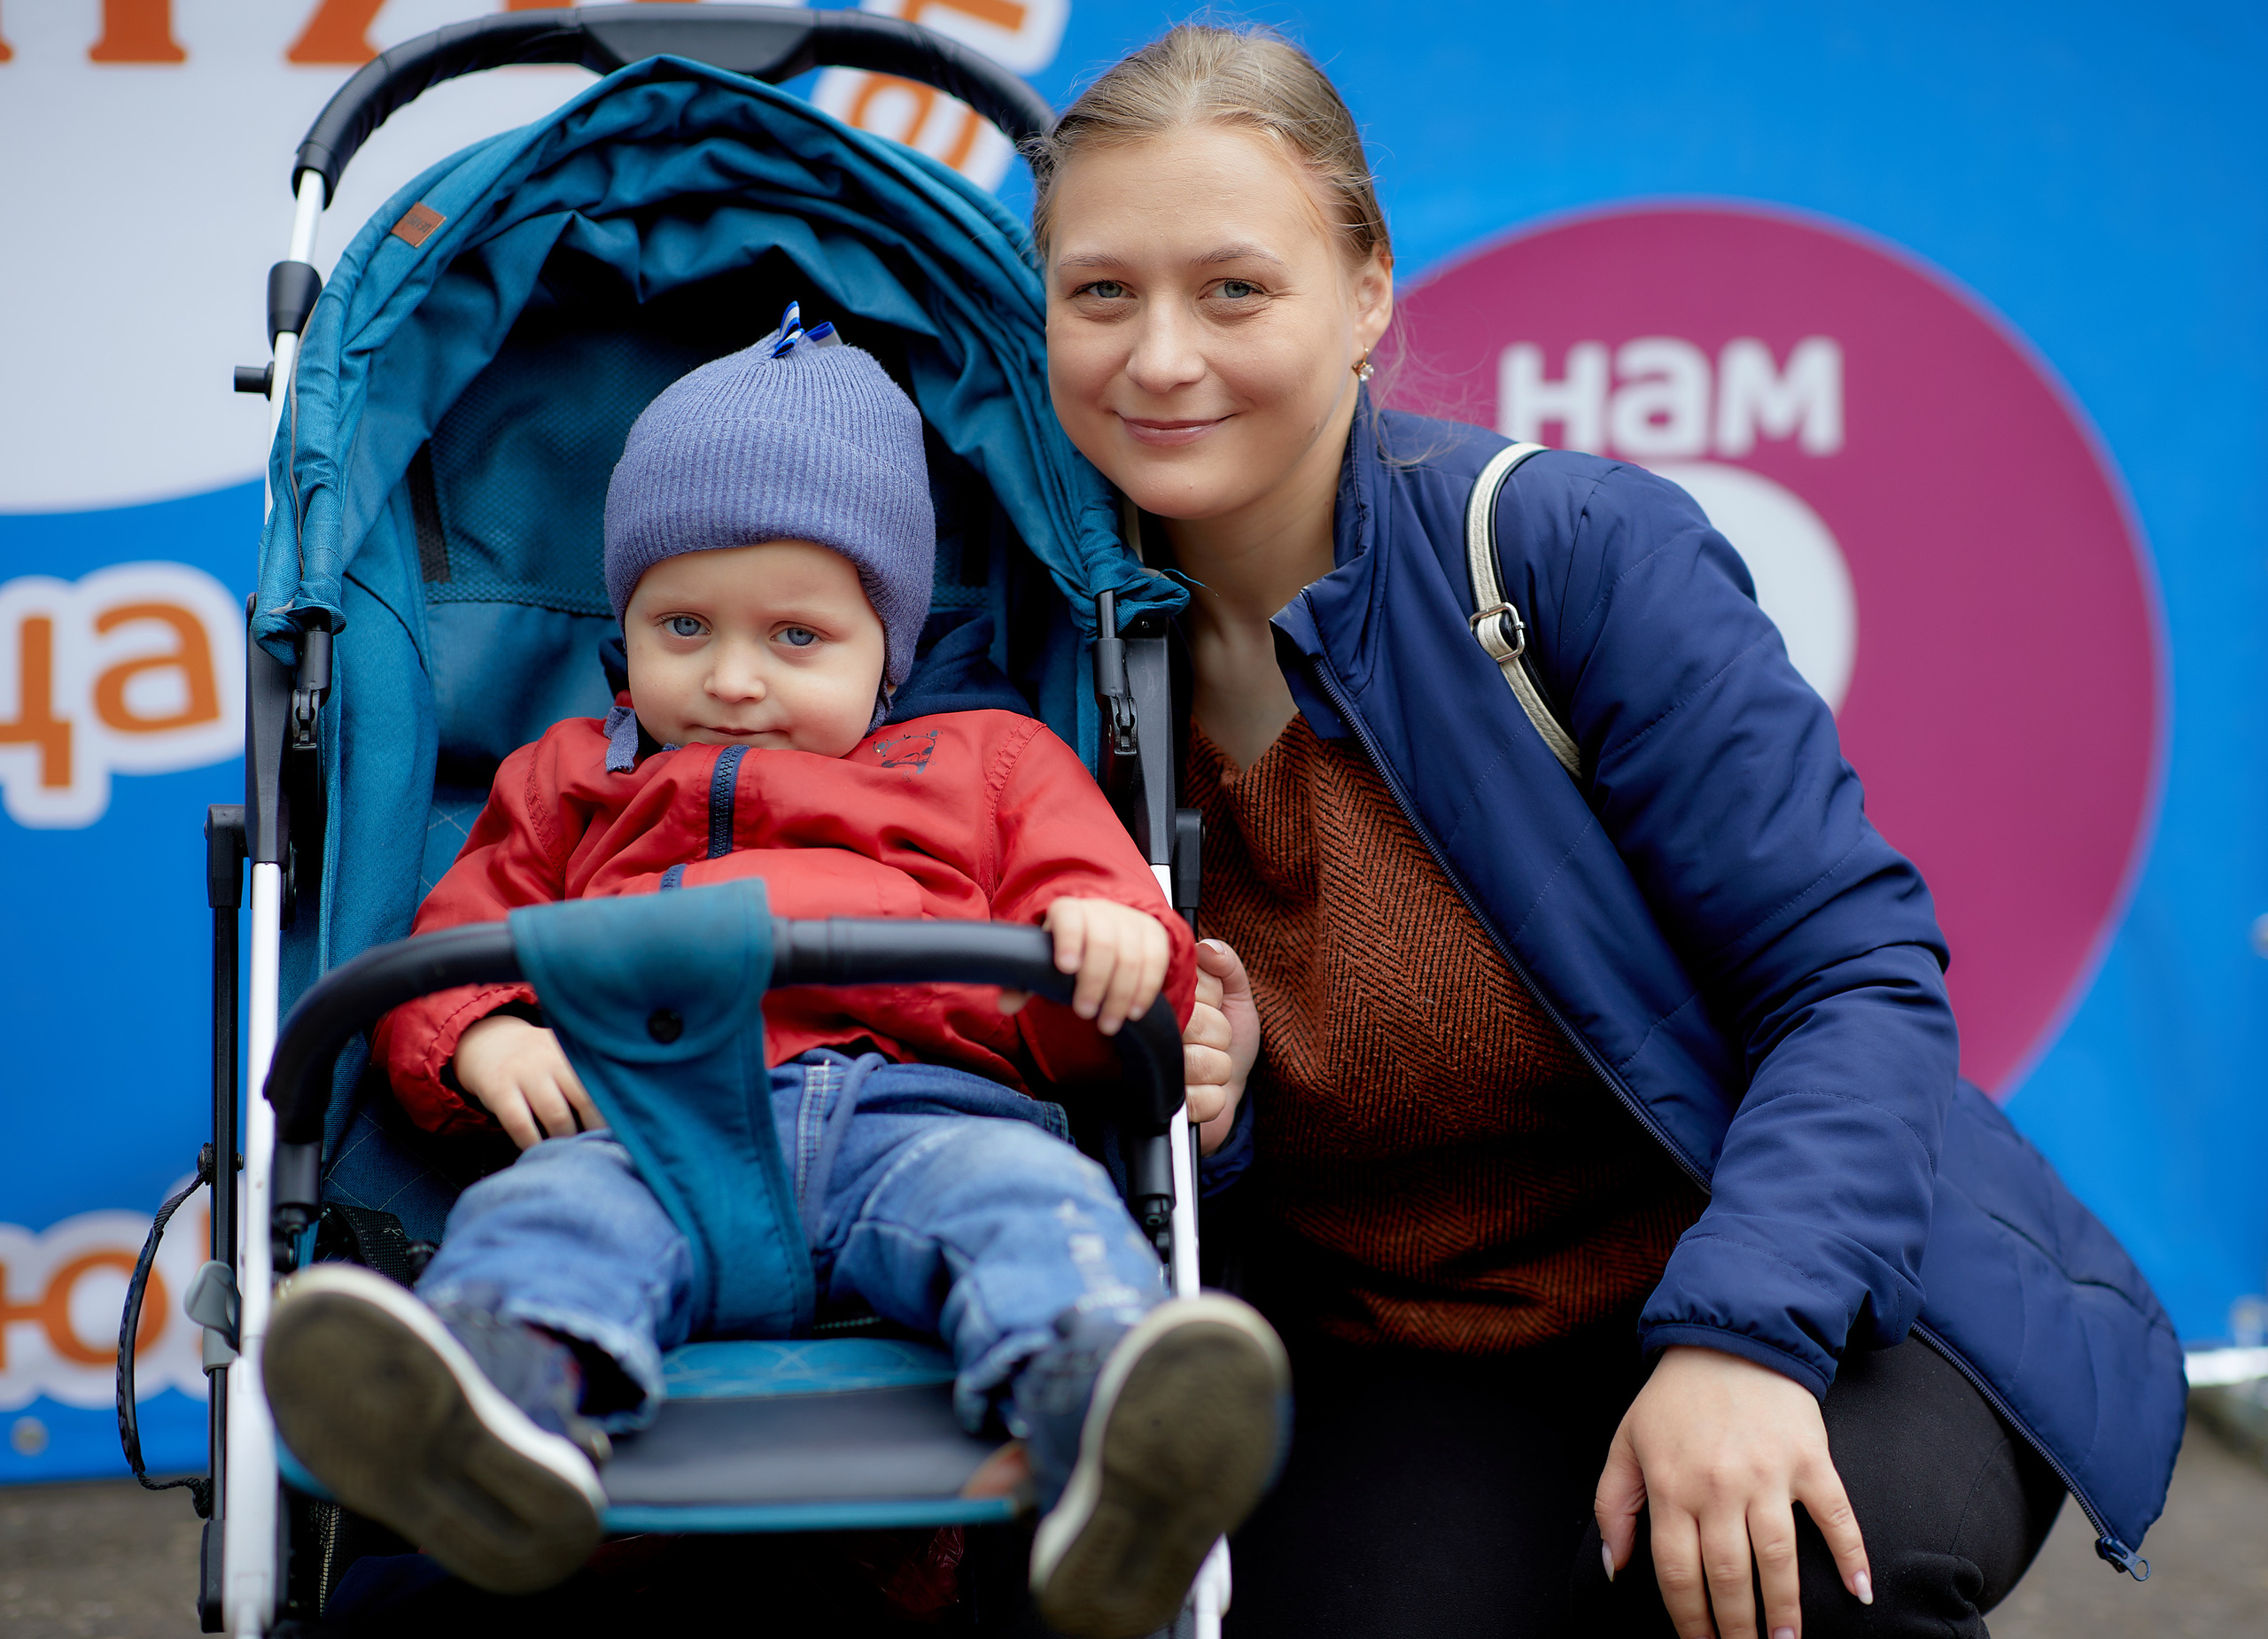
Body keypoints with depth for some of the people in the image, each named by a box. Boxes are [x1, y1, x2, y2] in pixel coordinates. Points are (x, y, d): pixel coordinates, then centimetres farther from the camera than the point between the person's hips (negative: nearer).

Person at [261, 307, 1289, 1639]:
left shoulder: (988, 763, 31)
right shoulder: (571, 783, 36)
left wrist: (1115, 937, -6)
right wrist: (486, 1042, 2)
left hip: (917, 1111, -1)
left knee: (1022, 1191, -36)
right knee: (555, 1206, -34)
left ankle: (1111, 1426, -66)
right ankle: (508, 1398, -66)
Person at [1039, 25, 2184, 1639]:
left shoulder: (1577, 546, -12)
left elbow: (1856, 970, -15)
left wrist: (1741, 1330, -30)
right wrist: (1190, 1116, -14)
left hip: (1811, 1319, -2)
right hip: (1410, 1382, 2)